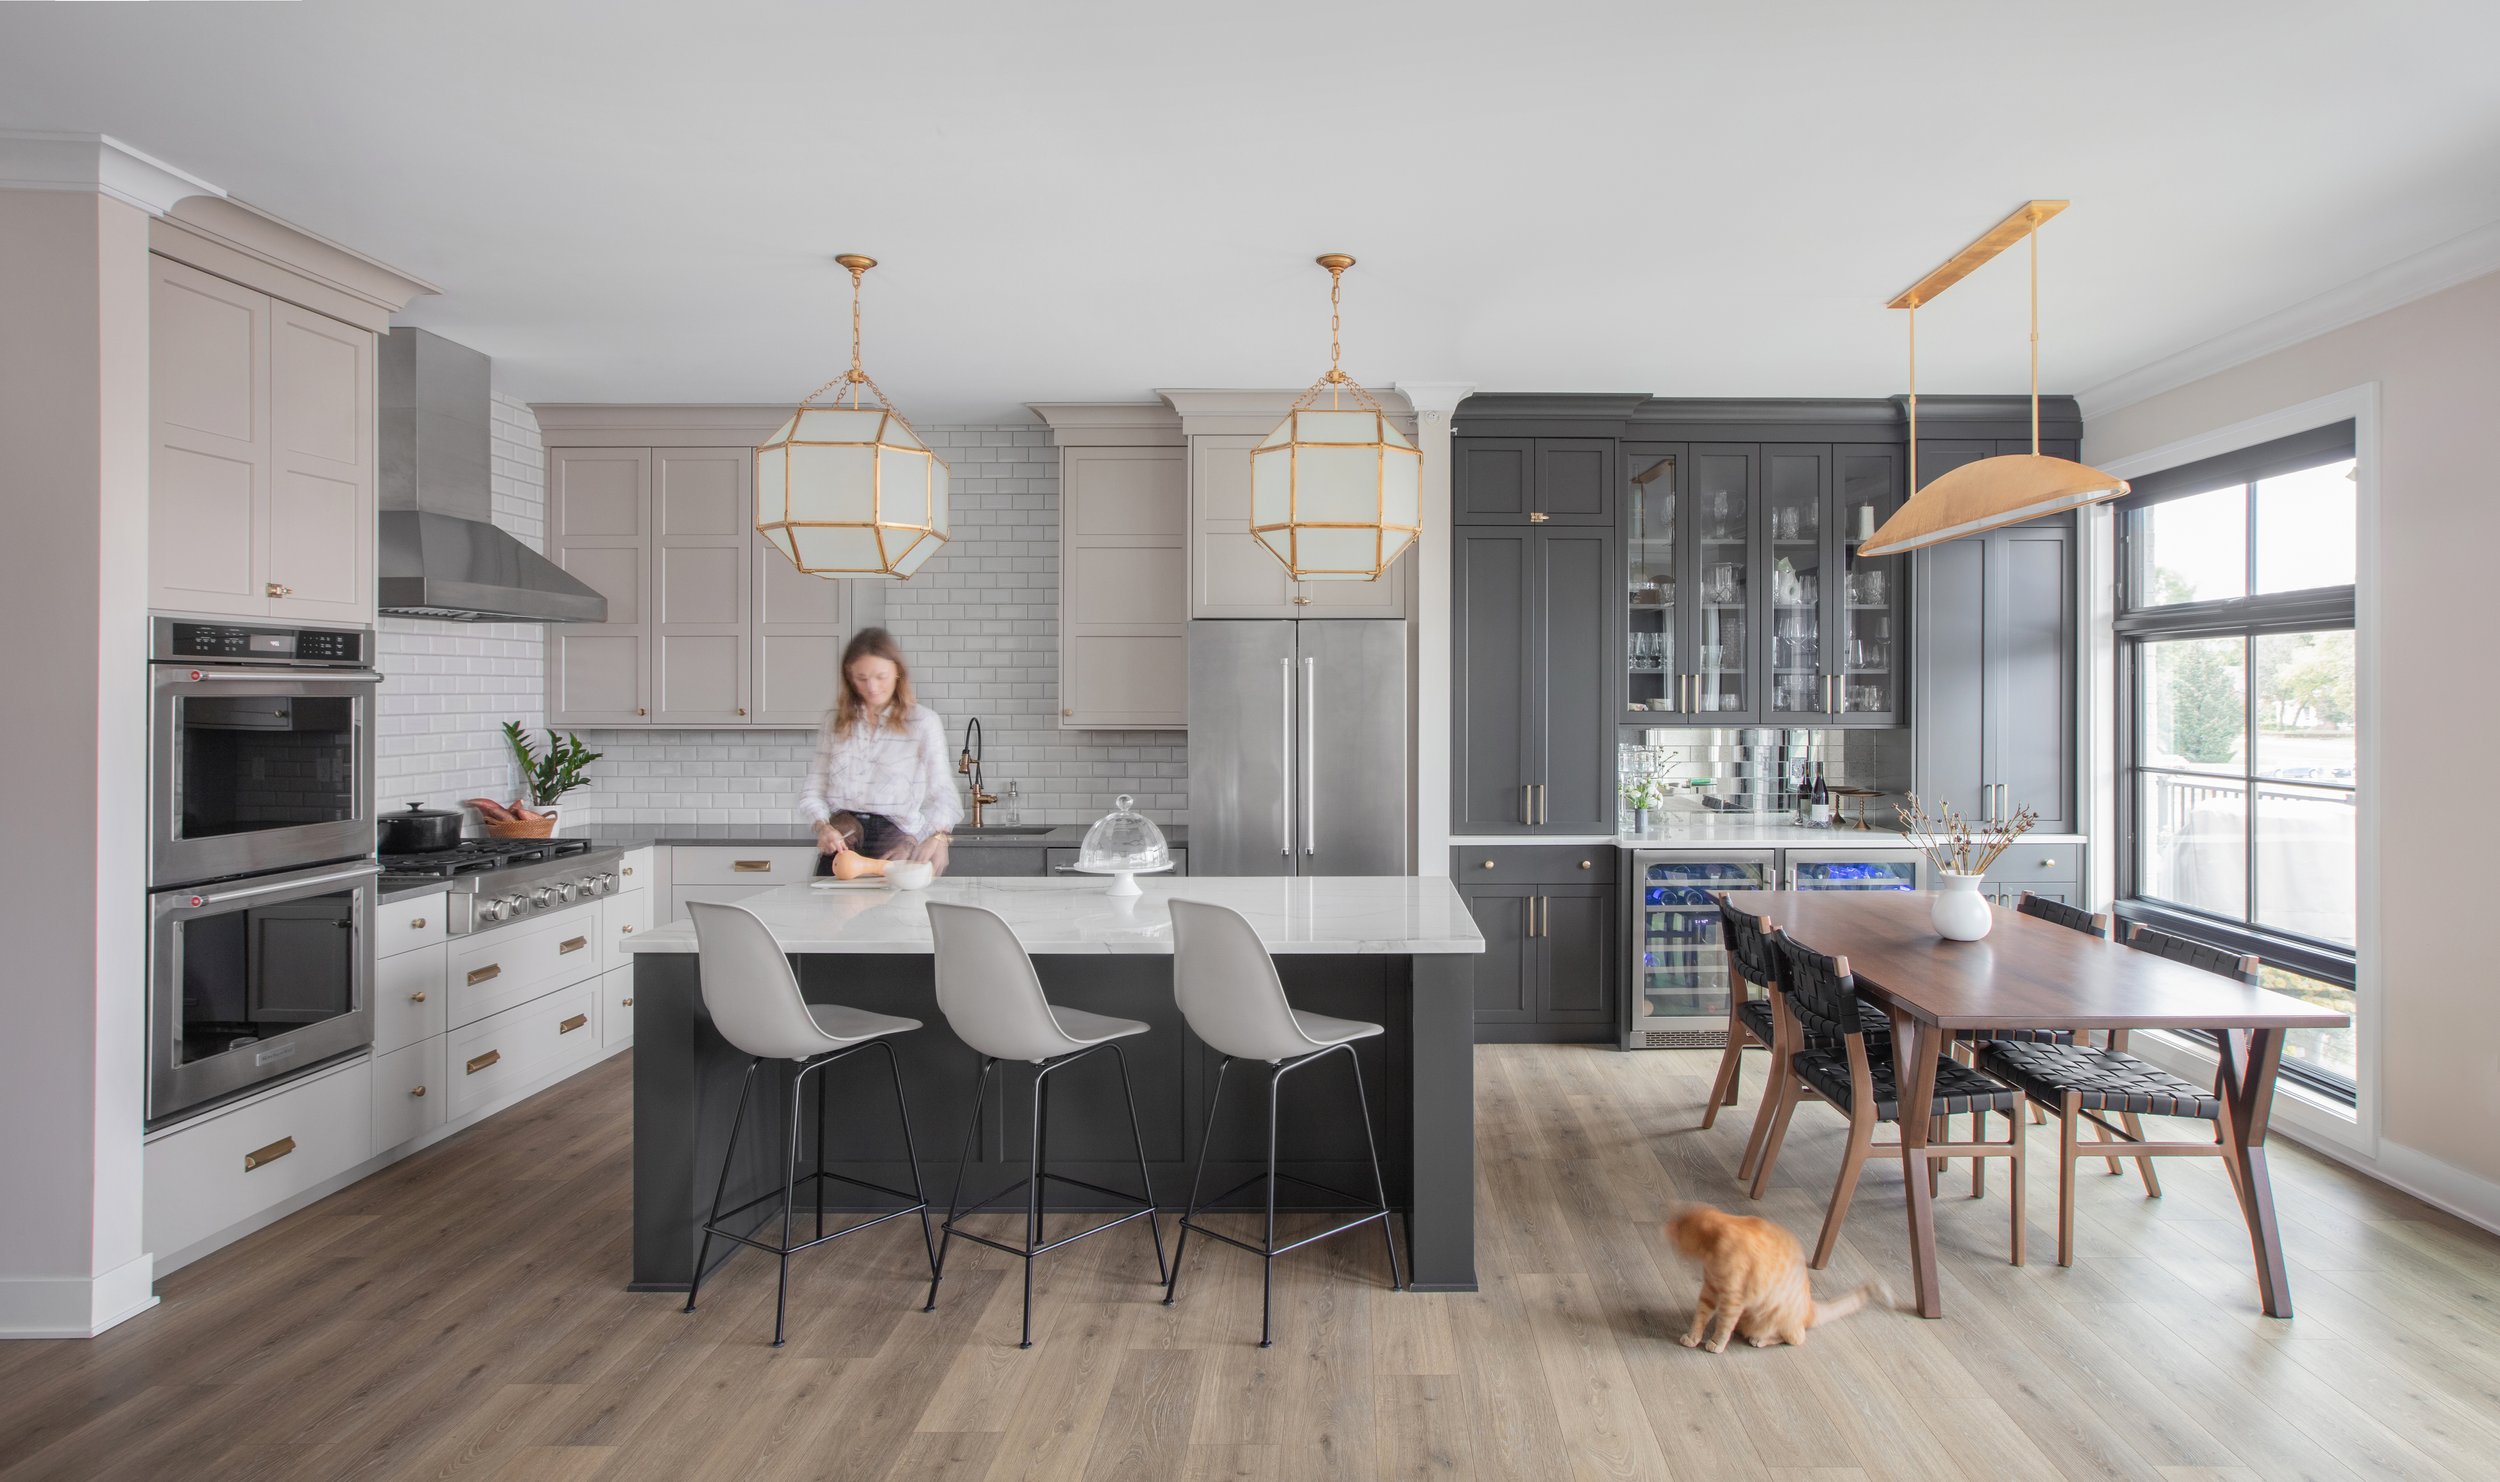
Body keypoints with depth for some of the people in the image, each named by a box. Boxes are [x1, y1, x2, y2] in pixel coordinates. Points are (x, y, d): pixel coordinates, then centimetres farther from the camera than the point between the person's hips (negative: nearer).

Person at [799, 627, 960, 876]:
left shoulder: (923, 722, -1)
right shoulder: (835, 721, 12)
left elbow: (942, 793, -10)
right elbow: (814, 791, 11)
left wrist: (938, 837, -29)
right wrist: (822, 826, -10)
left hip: (896, 845, -3)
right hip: (841, 844, 3)